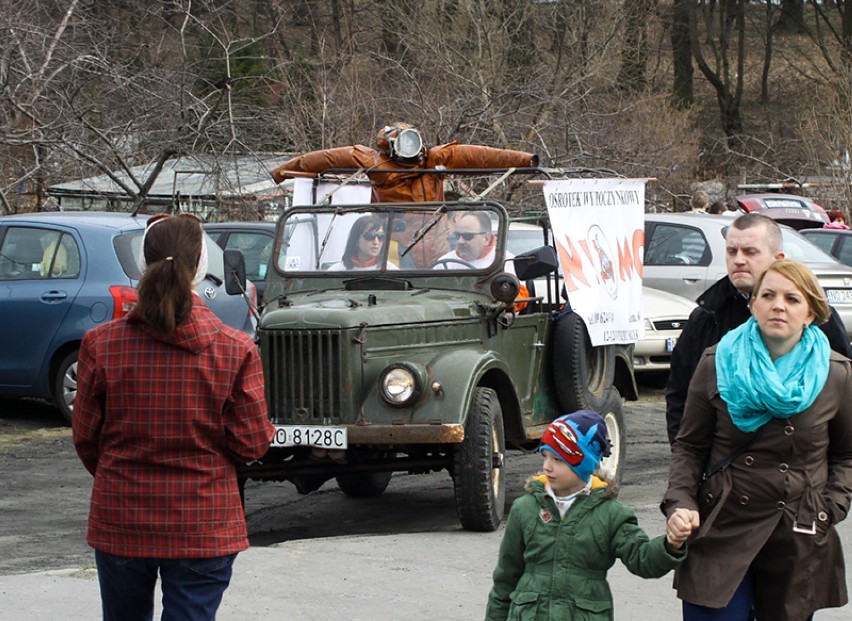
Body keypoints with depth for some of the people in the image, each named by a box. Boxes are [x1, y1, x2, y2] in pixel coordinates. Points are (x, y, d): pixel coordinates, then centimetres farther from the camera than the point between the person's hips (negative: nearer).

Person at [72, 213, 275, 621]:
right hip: (203, 526, -2)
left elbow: (85, 437, 0)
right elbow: (252, 444, -8)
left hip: (120, 522, 2)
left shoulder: (101, 345, -8)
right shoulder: (235, 350, -12)